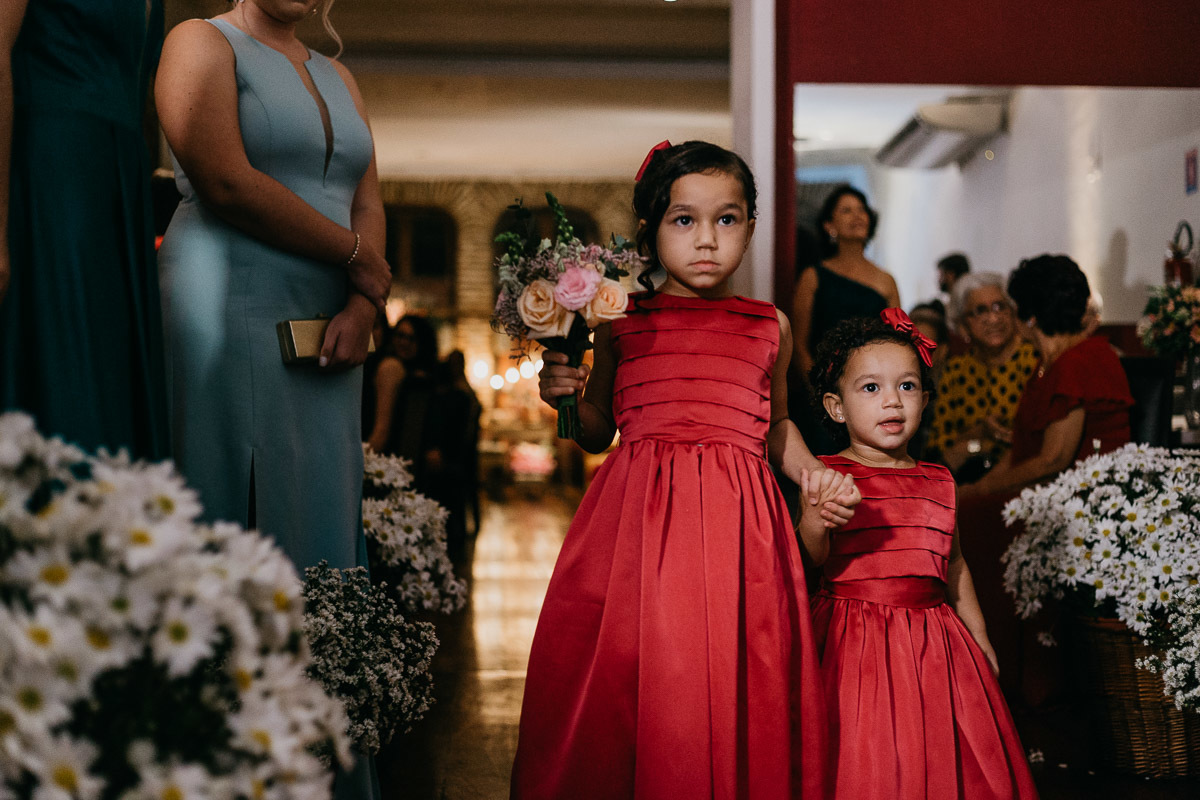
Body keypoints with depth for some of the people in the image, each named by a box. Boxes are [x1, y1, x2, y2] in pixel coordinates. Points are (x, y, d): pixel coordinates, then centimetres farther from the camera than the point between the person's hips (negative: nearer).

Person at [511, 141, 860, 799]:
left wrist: (815, 475, 8)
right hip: (637, 519, -1)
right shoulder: (621, 320, 7)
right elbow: (597, 432, 16)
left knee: (733, 685, -1)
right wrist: (566, 396, -4)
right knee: (623, 685, -3)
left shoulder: (769, 326, 11)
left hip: (737, 520, 1)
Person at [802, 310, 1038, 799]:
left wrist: (982, 645, 22)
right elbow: (815, 556, -14)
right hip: (854, 641, -4)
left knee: (937, 756, 6)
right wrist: (814, 522, -35)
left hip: (931, 640, 4)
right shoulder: (829, 476, -4)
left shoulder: (938, 483, 9)